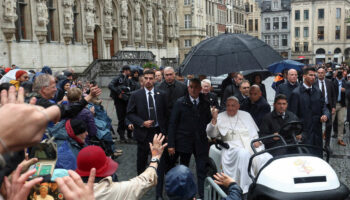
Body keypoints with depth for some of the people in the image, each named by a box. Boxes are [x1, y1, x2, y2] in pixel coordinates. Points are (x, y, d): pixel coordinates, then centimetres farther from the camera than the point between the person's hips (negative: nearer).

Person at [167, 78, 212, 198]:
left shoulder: (205, 104, 4)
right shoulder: (180, 103, -3)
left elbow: (208, 122, 7)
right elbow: (172, 124, -4)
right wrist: (171, 144, -7)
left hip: (201, 143, 1)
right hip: (184, 142, -1)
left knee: (202, 171, -2)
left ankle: (203, 195, 7)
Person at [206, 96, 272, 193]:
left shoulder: (246, 115, 24)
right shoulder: (220, 117, 15)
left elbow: (254, 132, 21)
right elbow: (211, 134, 4)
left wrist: (257, 141, -1)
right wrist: (214, 119, -12)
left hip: (252, 145, 3)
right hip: (233, 147, -3)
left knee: (267, 159, -26)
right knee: (243, 154, -38)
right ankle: (245, 189, -35)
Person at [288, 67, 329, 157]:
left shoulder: (318, 91, 11)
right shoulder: (296, 93, -7)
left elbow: (323, 107, 14)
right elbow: (292, 115, -8)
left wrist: (325, 115, -10)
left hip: (317, 131, 6)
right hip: (303, 132, -5)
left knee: (318, 156, 12)